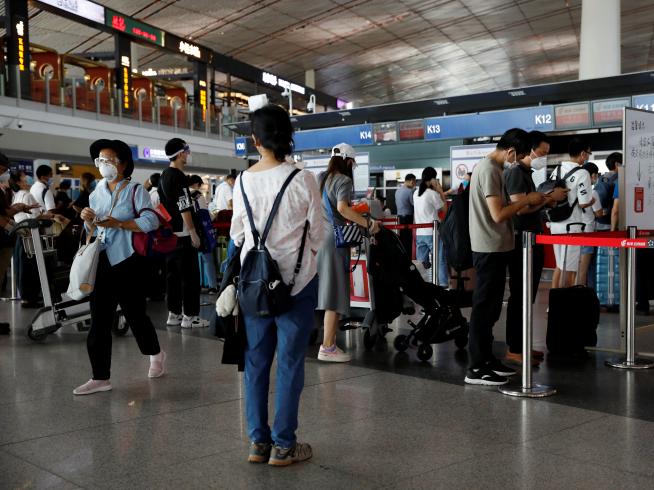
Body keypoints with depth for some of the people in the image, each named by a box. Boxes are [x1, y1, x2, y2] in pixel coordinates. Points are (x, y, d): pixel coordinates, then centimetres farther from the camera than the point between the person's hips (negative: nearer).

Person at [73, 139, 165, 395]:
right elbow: (92, 231, 17)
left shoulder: (135, 191, -5)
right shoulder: (96, 194, 11)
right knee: (99, 319, 1)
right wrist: (88, 220, -5)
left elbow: (151, 221, -17)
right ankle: (100, 377, 7)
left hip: (128, 262, -5)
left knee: (135, 313, 8)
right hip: (101, 262, 5)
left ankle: (155, 353, 35)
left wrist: (117, 223, -19)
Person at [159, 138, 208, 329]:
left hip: (169, 233, 9)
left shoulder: (163, 176, 13)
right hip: (183, 233, -9)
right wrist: (193, 232, -16)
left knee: (172, 273, 12)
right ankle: (190, 316, 0)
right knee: (190, 275, -3)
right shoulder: (179, 176, -15)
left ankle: (174, 314, 16)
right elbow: (184, 208, -19)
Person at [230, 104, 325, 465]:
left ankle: (258, 441, 20)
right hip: (296, 279, -3)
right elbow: (317, 235, -3)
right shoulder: (303, 179, -11)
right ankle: (283, 445, 11)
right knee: (290, 361, 5)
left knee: (256, 359, 12)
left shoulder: (244, 180, -2)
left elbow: (236, 234, 7)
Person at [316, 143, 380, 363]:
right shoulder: (343, 180, -7)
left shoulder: (320, 178, 16)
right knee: (335, 294, -4)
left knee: (323, 291, 14)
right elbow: (342, 208, -23)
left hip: (317, 237, 8)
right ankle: (328, 347, -4)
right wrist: (368, 224, -21)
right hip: (334, 239, -8)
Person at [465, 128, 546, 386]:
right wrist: (527, 200, -13)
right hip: (490, 249, -10)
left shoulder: (491, 167, 14)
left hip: (495, 248, 10)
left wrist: (526, 202, 10)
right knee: (484, 307, -5)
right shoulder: (489, 170, -17)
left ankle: (486, 359, 24)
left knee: (490, 307, 15)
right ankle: (476, 369, 1)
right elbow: (498, 214, -23)